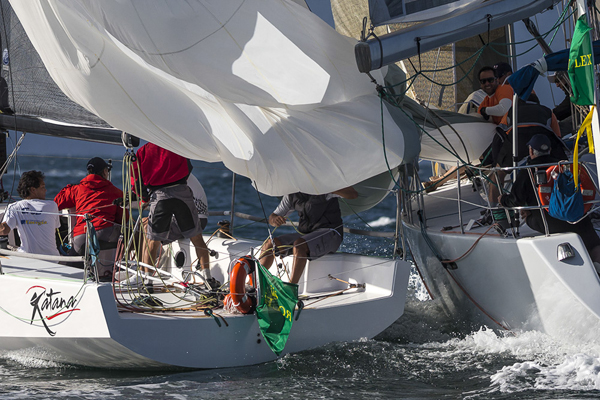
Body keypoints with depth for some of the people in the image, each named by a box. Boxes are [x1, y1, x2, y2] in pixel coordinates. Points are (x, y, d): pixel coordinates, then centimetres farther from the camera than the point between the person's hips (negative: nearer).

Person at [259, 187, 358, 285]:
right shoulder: (291, 195, 11)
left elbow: (353, 194, -20)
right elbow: (272, 217, 16)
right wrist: (274, 220, -11)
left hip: (330, 234, -7)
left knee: (299, 245, -35)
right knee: (269, 244, -10)